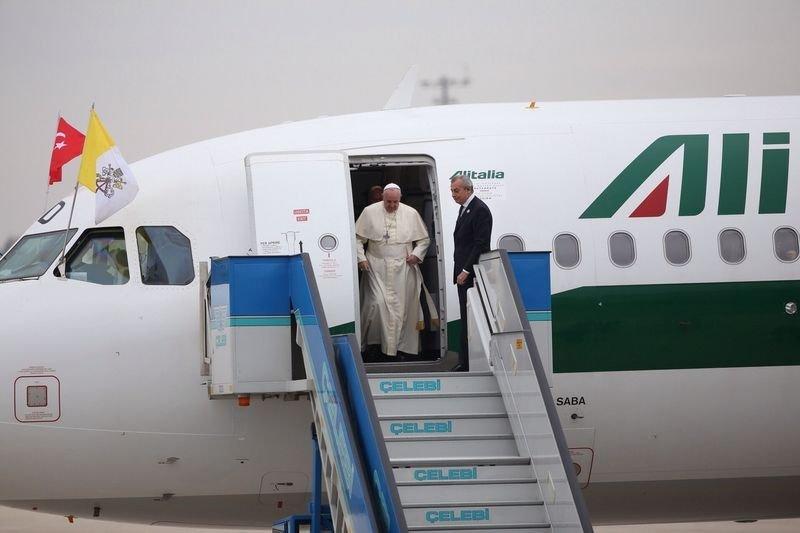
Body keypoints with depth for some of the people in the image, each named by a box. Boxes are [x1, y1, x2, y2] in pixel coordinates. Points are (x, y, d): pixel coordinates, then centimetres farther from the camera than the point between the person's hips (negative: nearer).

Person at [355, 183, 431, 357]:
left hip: (403, 269, 2)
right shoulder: (370, 212, 1)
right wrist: (361, 258, -7)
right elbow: (358, 238, 5)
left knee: (402, 308, 2)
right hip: (377, 269, -2)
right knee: (377, 303, -14)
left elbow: (424, 240, 13)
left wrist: (417, 254, -3)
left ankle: (402, 347, 9)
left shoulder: (411, 214, 5)